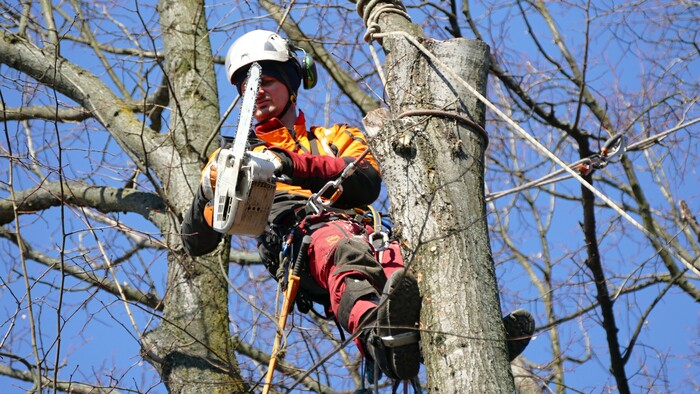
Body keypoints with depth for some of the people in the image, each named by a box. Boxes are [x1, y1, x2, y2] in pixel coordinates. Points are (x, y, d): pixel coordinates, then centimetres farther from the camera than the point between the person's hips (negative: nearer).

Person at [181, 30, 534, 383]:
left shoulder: (335, 138, 35)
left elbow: (367, 183, 9)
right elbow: (195, 243, 23)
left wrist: (292, 162, -4)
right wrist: (209, 193, 0)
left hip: (359, 229, 3)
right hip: (298, 240, -2)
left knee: (407, 271, -34)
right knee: (344, 247, -41)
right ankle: (380, 337, -72)